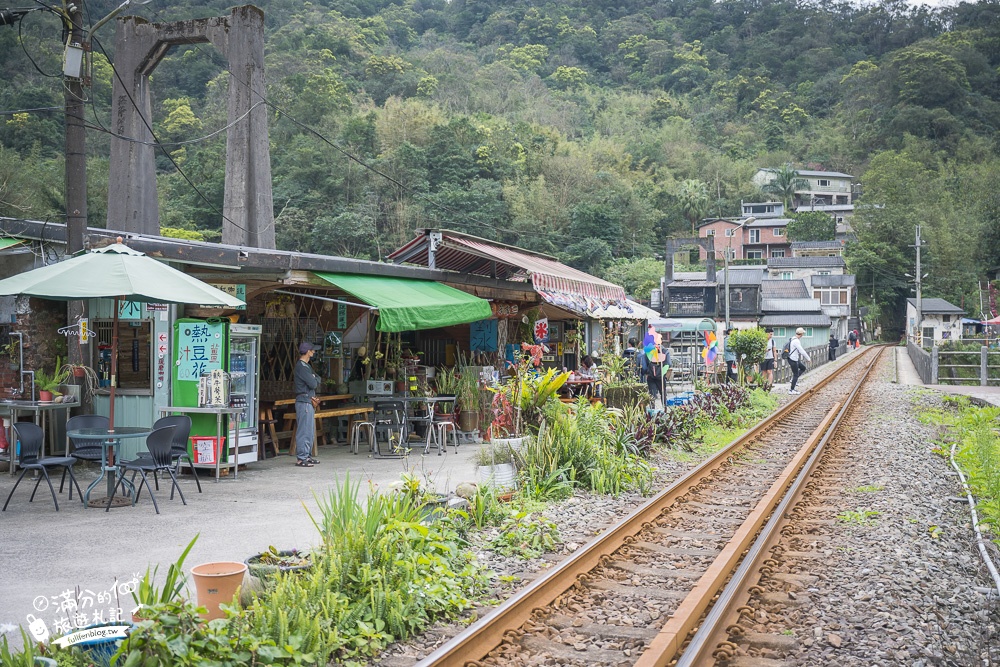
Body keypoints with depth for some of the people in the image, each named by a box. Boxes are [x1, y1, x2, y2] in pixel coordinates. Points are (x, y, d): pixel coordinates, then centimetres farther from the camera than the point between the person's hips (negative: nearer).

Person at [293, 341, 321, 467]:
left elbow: (317, 380, 17)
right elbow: (313, 384, -18)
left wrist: (314, 379, -3)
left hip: (309, 402, 10)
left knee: (310, 430, 14)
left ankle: (307, 456, 20)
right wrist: (315, 379, 2)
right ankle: (301, 458, -6)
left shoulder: (305, 366, 18)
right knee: (304, 431, -9)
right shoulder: (301, 367, -15)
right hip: (304, 401, -10)